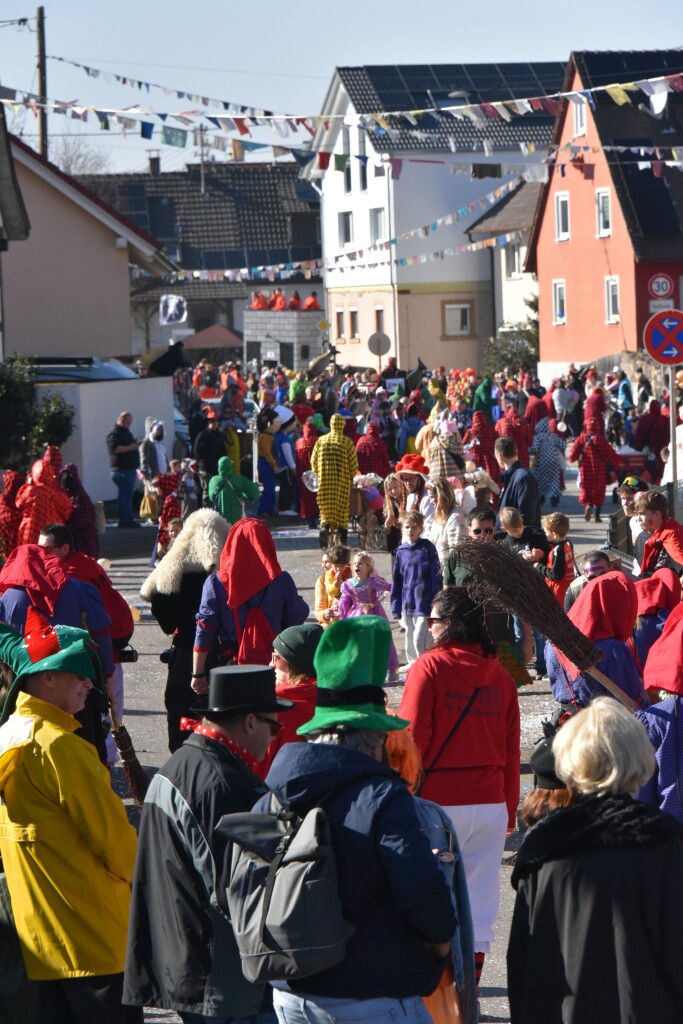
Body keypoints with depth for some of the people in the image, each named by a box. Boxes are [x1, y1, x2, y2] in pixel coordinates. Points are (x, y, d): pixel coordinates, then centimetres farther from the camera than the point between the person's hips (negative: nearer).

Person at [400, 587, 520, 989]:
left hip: (439, 801, -4)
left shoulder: (430, 666, -9)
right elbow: (511, 750, 10)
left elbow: (410, 737, -11)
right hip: (490, 804, 4)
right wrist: (509, 812, 18)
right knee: (479, 904, 8)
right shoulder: (500, 676, 6)